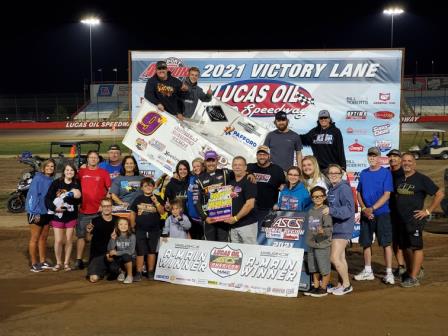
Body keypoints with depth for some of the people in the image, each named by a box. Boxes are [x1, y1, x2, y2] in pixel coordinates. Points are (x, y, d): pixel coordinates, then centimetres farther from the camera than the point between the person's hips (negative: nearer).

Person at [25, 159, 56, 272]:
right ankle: (34, 264, 9)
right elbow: (33, 195, -18)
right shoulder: (38, 178, -13)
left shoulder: (51, 180, 7)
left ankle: (43, 261, 23)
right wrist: (36, 212, -21)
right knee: (35, 238, 2)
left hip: (47, 212, 7)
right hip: (36, 212, -7)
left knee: (43, 237, 14)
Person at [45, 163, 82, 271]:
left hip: (71, 215, 1)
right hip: (57, 215, -1)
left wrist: (76, 197, -26)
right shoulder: (56, 183, -6)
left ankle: (66, 263, 22)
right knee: (58, 240, 0)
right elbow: (47, 198, -7)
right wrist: (54, 208, -20)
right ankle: (58, 263, 18)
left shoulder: (77, 184, -1)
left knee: (69, 240, 8)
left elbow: (79, 201, -7)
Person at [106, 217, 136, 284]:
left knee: (125, 256, -36)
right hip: (119, 259, 2)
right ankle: (122, 272, 8)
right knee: (113, 267, -31)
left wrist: (117, 253, -19)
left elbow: (131, 251, -17)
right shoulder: (115, 236, -3)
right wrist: (112, 239, -24)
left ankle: (129, 275, -12)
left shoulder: (132, 236, -10)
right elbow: (110, 250, -10)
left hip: (129, 258, -2)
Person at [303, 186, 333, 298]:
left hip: (322, 244, -8)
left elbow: (330, 228, -20)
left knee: (324, 267, 2)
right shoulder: (311, 211, 10)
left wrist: (323, 231, -39)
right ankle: (315, 286, 28)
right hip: (311, 244, 8)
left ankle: (323, 288, 14)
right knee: (313, 268, 16)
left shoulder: (325, 211, -13)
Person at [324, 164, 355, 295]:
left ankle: (347, 285, 6)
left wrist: (331, 210, -30)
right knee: (341, 257, 15)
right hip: (334, 227, 8)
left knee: (335, 258, -9)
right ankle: (340, 284, 23)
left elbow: (349, 209, -23)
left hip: (343, 228, -8)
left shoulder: (344, 188, -15)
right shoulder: (331, 189, 11)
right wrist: (325, 210, 4)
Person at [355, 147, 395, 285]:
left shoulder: (386, 173, -5)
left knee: (386, 243, -3)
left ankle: (389, 273, 3)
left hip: (382, 213, -5)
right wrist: (364, 209, -6)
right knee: (366, 242, 10)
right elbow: (359, 193, 10)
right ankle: (368, 272, 22)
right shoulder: (363, 173, 9)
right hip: (365, 214, 5)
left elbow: (386, 195, -11)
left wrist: (372, 209, -17)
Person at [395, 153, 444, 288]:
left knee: (416, 247, -5)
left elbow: (439, 194, -7)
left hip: (415, 219, -7)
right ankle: (409, 272, 26)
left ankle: (414, 278, -4)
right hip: (401, 219, 7)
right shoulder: (399, 179, 11)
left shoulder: (421, 179, -7)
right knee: (405, 247, 13)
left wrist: (428, 211, -10)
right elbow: (396, 196, 26)